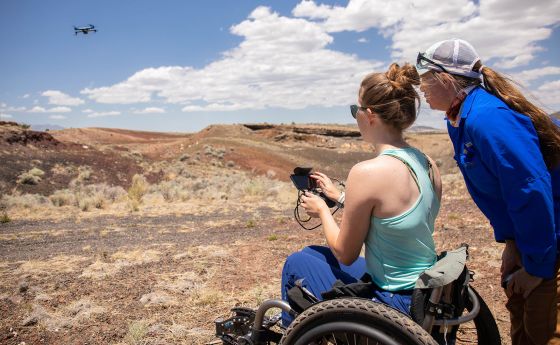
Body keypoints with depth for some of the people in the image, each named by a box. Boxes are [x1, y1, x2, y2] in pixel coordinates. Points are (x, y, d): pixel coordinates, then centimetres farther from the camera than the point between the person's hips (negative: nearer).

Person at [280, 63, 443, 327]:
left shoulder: (366, 172, -26)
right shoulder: (427, 164, -2)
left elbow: (345, 254, -14)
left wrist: (322, 210, 2)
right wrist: (338, 196, 16)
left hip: (393, 307, -8)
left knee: (297, 263, 11)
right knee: (314, 253, 22)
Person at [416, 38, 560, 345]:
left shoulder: (487, 118, -29)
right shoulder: (461, 120, 2)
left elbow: (533, 192, -30)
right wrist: (510, 242, 10)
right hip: (524, 236, 9)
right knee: (520, 318, 20)